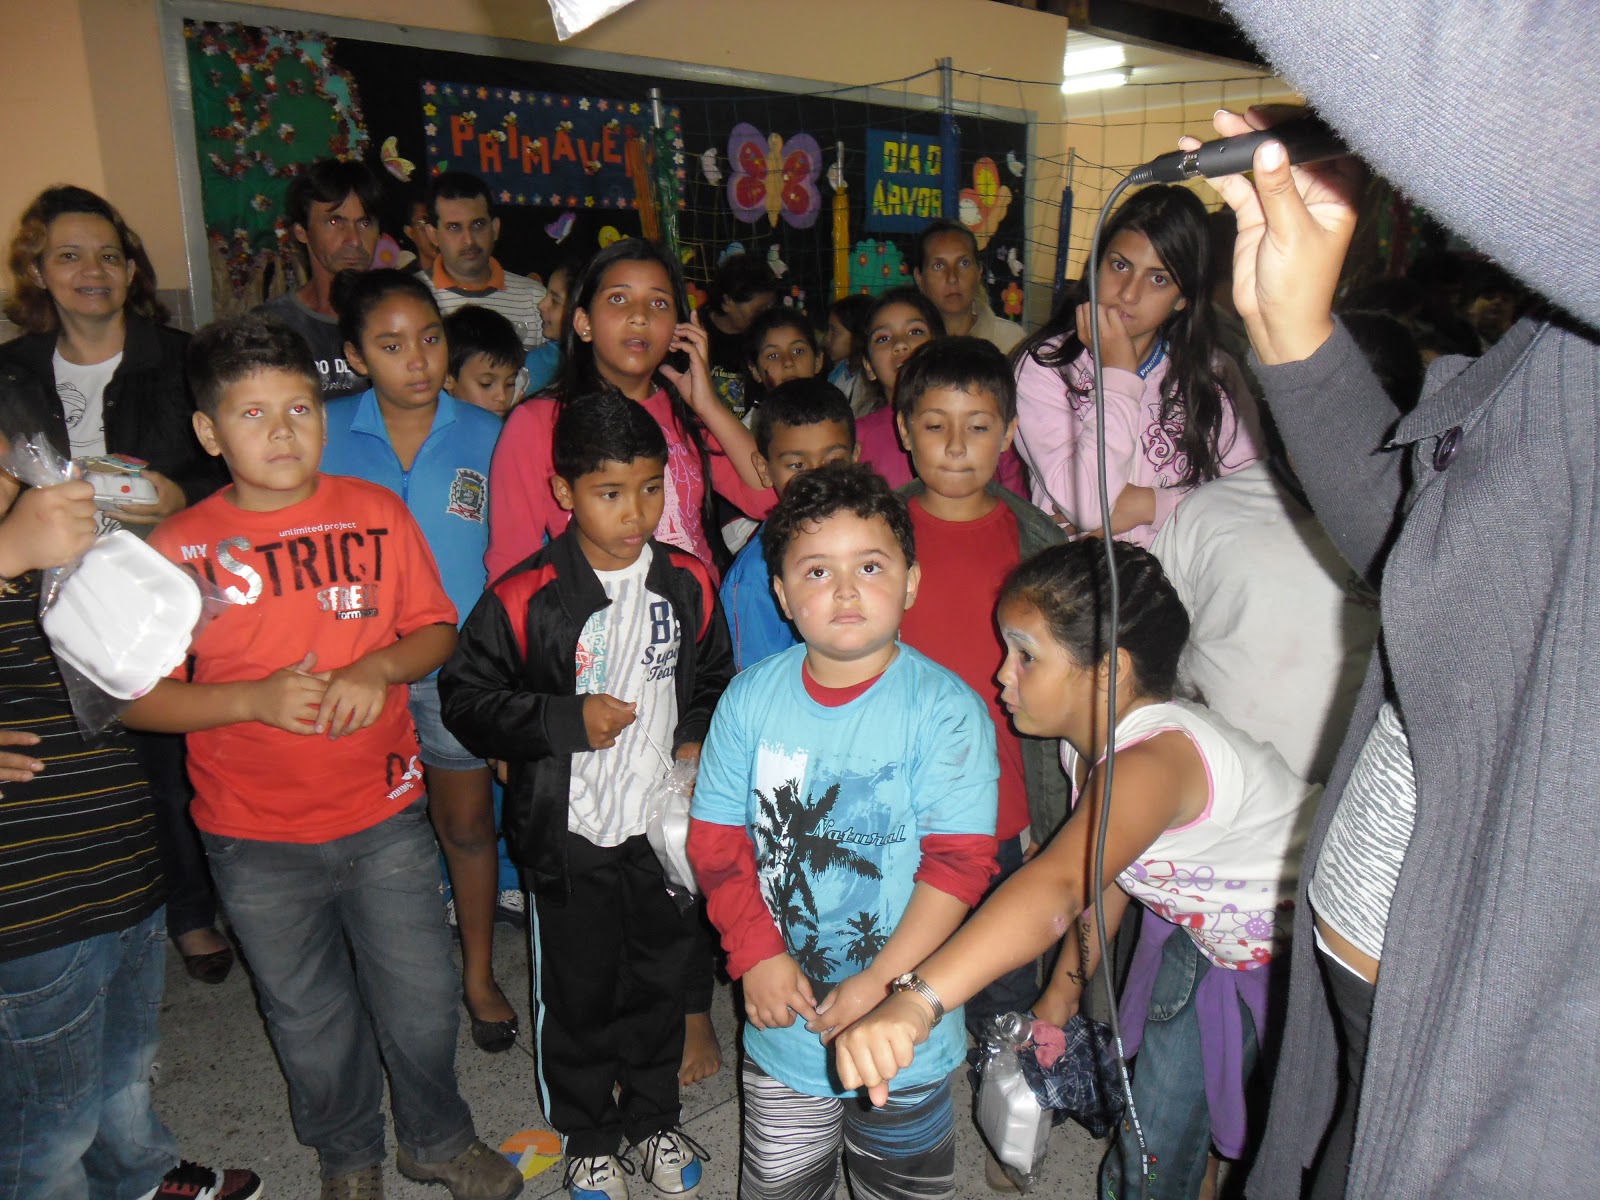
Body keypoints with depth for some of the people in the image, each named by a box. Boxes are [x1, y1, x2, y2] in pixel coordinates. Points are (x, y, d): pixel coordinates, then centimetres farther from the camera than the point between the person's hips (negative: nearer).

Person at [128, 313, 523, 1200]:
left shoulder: (377, 512, -4)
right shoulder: (177, 547, -9)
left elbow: (436, 630, 2)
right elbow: (137, 698, -7)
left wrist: (378, 667, -17)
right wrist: (256, 699, -21)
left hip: (384, 815, 1)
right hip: (257, 842, 0)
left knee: (423, 1001, 13)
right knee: (312, 1025, 19)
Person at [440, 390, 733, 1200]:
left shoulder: (688, 584, -4)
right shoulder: (526, 598, -15)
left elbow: (714, 681, 11)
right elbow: (465, 698, -10)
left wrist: (698, 741, -6)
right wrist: (567, 721, -19)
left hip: (664, 823, 3)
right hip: (570, 833, -3)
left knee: (660, 976, 19)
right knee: (577, 990, 15)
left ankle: (653, 1116, 44)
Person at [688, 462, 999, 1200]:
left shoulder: (946, 709, -15)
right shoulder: (750, 697, -5)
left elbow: (958, 864, -16)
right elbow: (716, 837, 0)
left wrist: (880, 984, -20)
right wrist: (757, 955, -10)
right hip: (781, 1018, 3)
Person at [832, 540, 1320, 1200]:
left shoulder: (1159, 758, -39)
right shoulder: (1090, 737, -10)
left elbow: (1058, 886, -56)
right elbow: (1104, 869, 5)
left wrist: (917, 1002, -67)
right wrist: (1061, 992, 6)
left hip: (1299, 955, -7)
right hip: (1197, 935, 7)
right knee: (1152, 1146, 11)